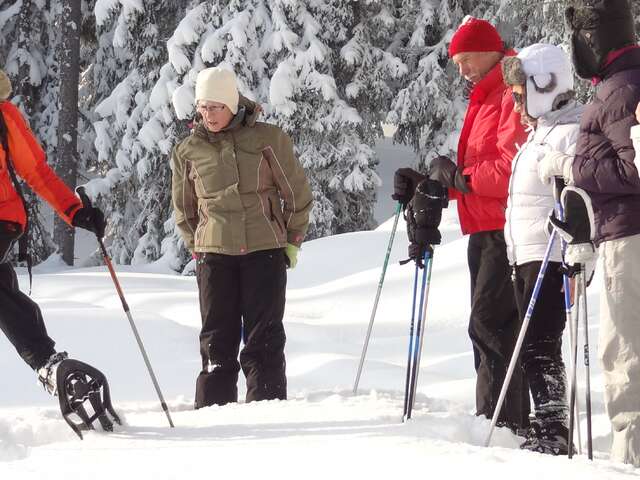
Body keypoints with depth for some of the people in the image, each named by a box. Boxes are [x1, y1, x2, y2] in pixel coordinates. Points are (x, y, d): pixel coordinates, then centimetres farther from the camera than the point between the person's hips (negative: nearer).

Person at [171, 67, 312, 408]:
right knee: (217, 339, 1)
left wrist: (292, 241, 7)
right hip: (214, 253, 2)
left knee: (263, 339, -2)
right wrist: (198, 247, 12)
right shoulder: (188, 151, 6)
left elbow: (297, 192, 7)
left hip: (265, 251, -2)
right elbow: (184, 209, 19)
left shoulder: (267, 139, -1)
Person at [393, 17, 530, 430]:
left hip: (505, 232, -11)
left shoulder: (514, 96, -11)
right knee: (493, 327, 11)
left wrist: (458, 175, -16)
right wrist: (425, 185, 12)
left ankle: (497, 421, -15)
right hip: (484, 232, 11)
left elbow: (512, 170, -22)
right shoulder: (487, 98, 21)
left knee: (490, 326, -14)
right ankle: (513, 422, 15)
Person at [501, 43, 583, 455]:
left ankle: (554, 433, -10)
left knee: (539, 346, -12)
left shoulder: (572, 132, -12)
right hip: (528, 256, 10)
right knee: (536, 347, 11)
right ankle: (547, 431, 17)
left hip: (553, 258, -10)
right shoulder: (541, 131, 20)